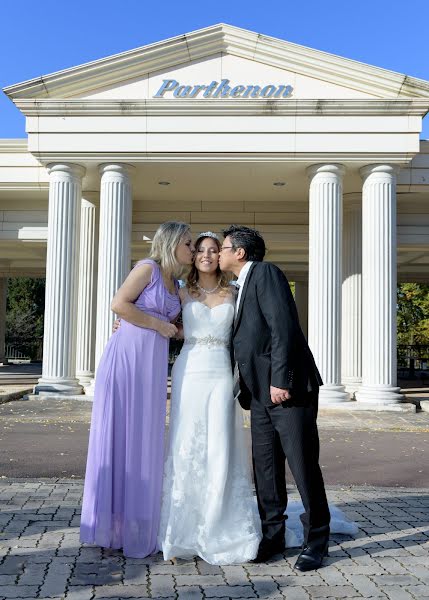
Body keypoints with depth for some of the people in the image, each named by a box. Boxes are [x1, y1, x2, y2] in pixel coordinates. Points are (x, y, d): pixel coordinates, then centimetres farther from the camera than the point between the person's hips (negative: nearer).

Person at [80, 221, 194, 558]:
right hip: (126, 357, -8)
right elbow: (119, 304, -14)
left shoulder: (175, 285, 19)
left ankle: (134, 525, 17)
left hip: (153, 366, 8)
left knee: (144, 441, 8)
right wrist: (159, 324, -9)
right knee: (118, 437, -2)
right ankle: (110, 523, 9)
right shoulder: (148, 268, -4)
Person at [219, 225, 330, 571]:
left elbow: (283, 327, -17)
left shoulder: (266, 272, -7)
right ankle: (273, 534, 22)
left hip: (288, 388, -8)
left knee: (304, 466, 0)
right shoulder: (243, 287, 21)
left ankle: (316, 541, 14)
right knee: (266, 467, 10)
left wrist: (280, 380, -22)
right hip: (261, 393, 9)